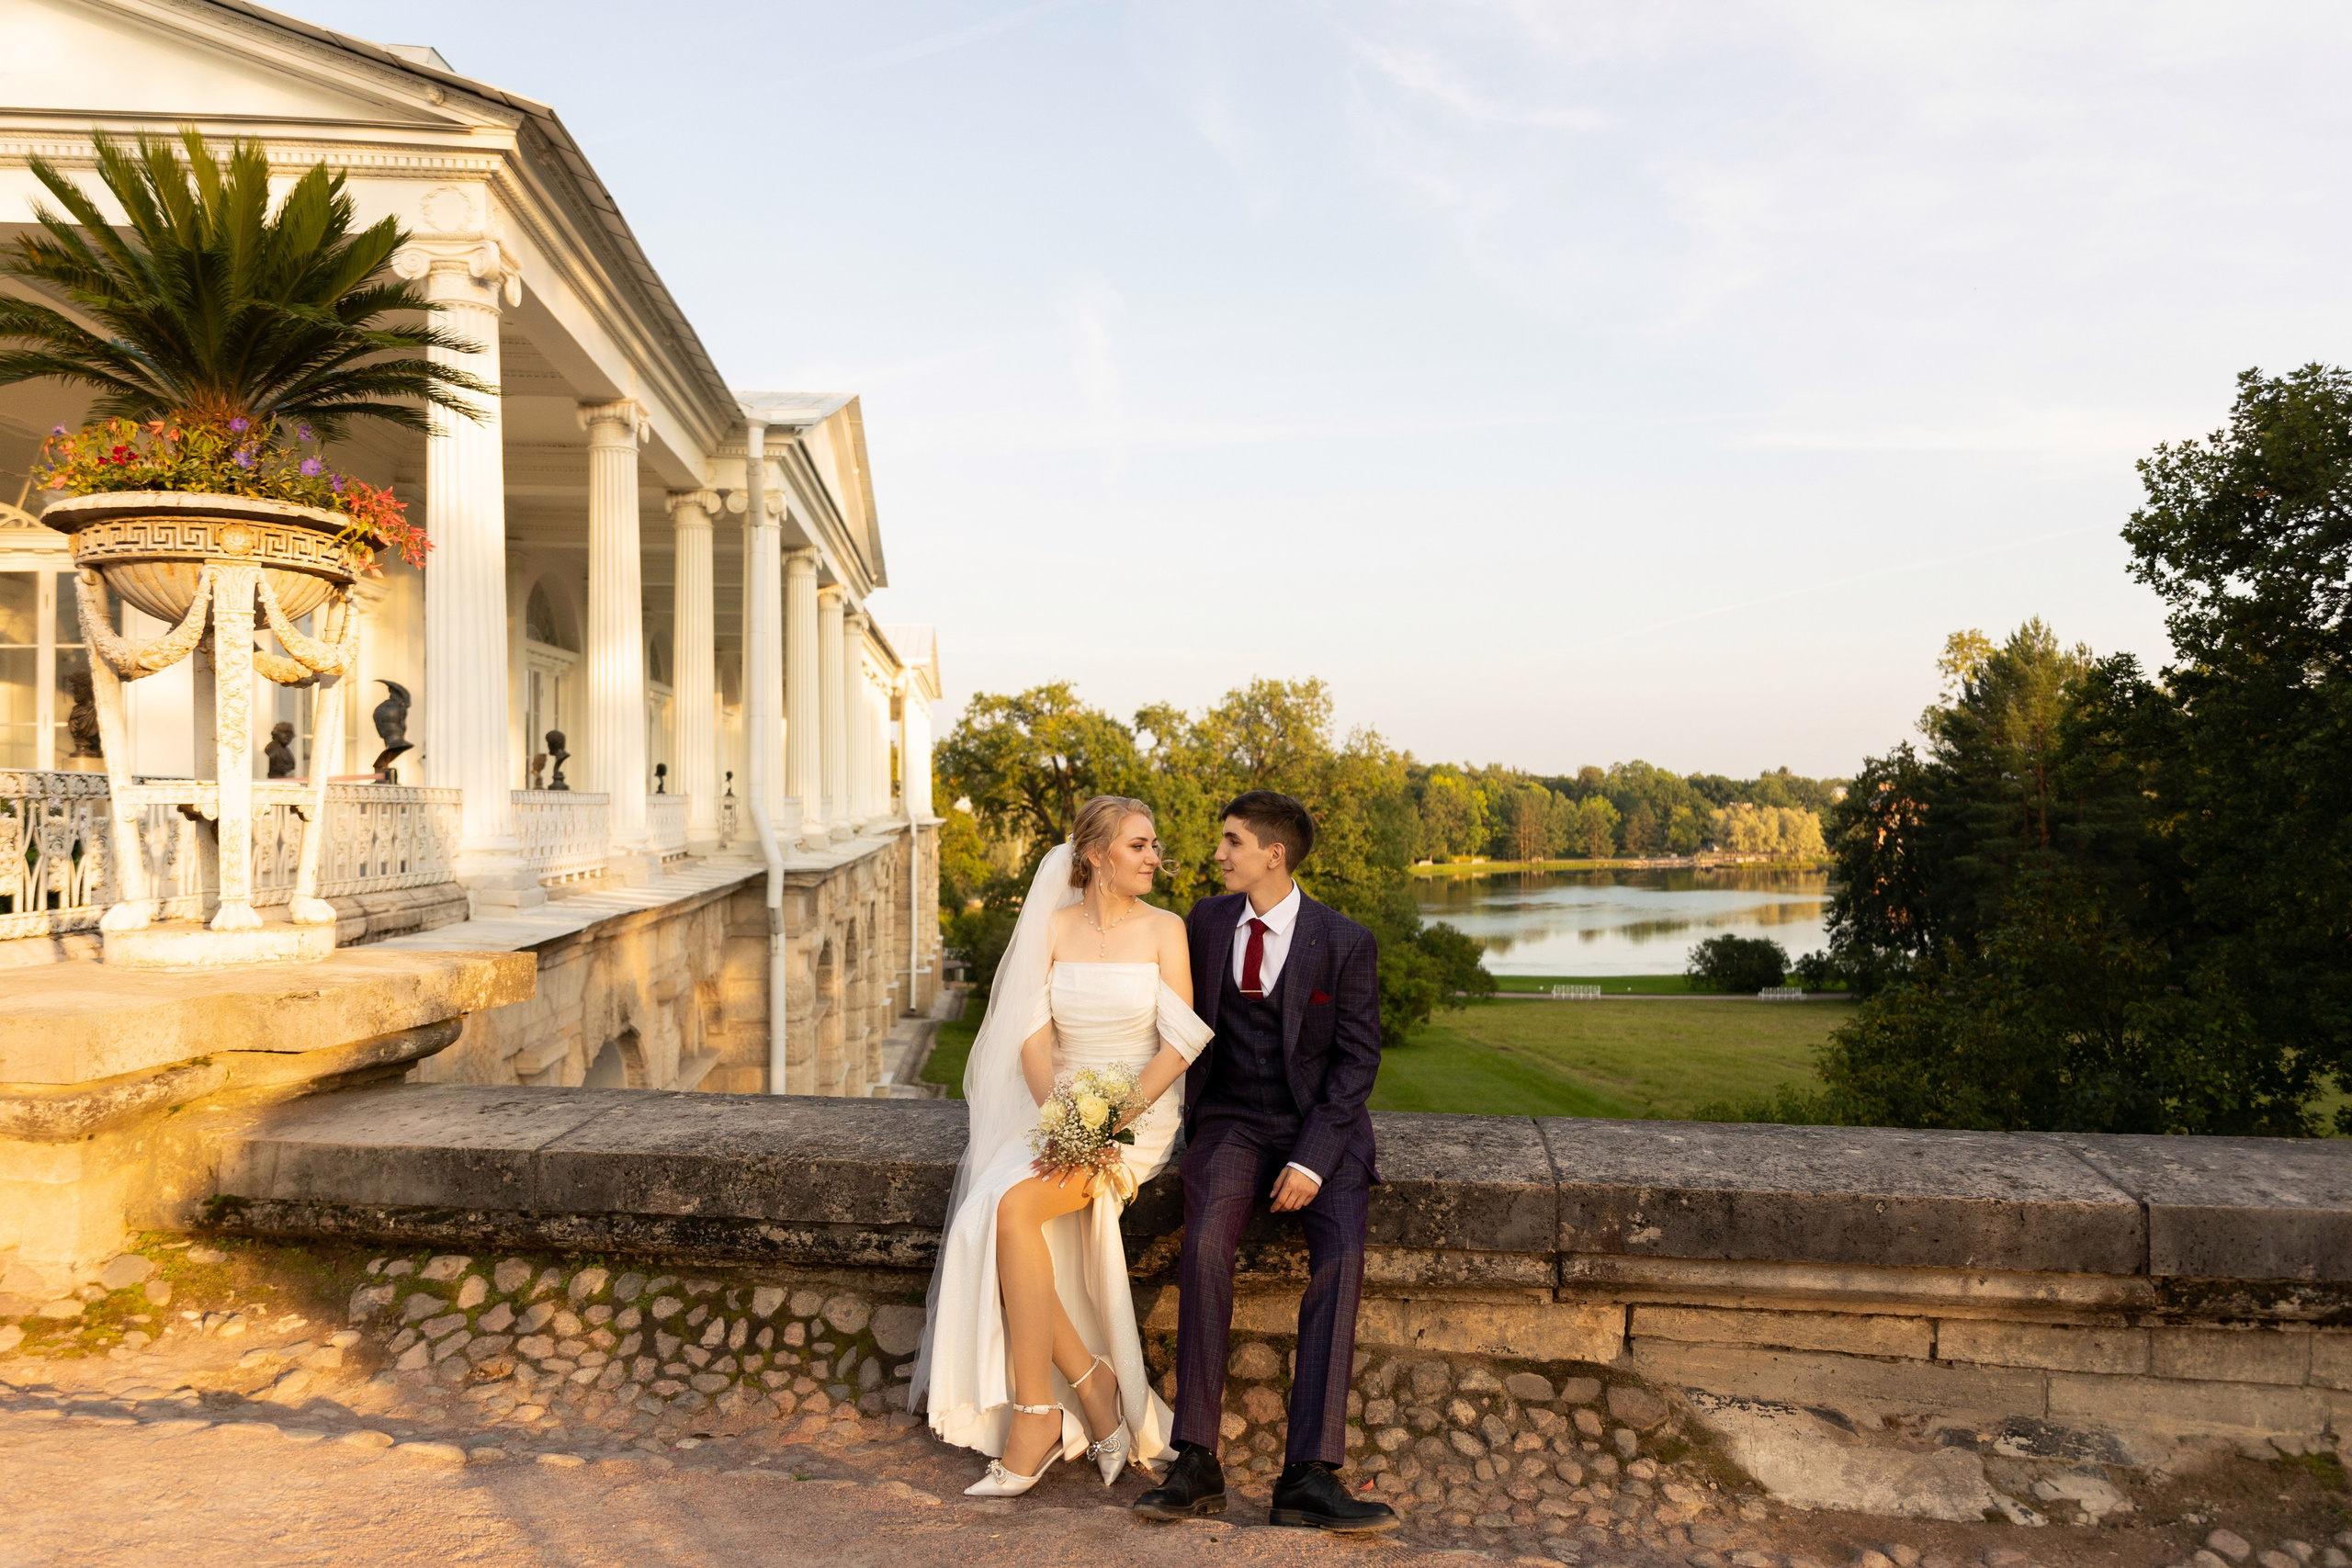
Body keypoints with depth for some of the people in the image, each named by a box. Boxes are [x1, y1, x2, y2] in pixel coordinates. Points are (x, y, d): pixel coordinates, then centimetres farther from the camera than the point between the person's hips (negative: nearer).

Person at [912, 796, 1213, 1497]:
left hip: (1139, 1115, -3)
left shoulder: (1164, 930, 1)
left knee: (1015, 1207, -27)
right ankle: (1091, 1384, -9)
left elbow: (1179, 1046, -6)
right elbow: (1035, 1038, 0)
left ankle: (1037, 1414, -15)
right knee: (999, 1211, -26)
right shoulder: (1053, 927, 6)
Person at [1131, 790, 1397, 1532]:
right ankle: (1196, 1464, -21)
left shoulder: (1345, 942, -6)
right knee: (1206, 1242, -26)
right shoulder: (1207, 919, 5)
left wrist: (1313, 1160, -17)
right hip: (1232, 1121, 2)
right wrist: (1183, 1115, 2)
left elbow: (1358, 1057, -6)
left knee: (1340, 1252, -28)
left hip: (1321, 1124, -2)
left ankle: (1309, 1476, -25)